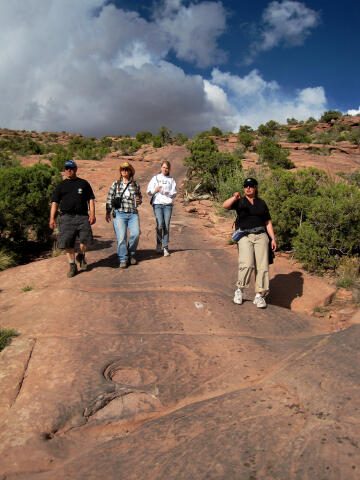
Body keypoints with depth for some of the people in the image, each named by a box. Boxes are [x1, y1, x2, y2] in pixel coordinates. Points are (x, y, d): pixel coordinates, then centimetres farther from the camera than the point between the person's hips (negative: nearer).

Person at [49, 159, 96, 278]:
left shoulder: (84, 183, 16)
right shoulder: (61, 185, 17)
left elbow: (91, 199, 12)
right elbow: (54, 202, 13)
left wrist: (92, 214, -1)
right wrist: (52, 218, 2)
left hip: (82, 216, -1)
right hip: (66, 216, 1)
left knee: (86, 239, -15)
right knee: (67, 242, -5)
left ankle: (81, 256, 16)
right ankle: (72, 266, 11)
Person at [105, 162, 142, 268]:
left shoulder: (135, 185, 13)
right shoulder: (115, 184, 10)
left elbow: (140, 197, 24)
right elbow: (109, 199, 10)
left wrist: (139, 200, 0)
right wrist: (108, 213, 5)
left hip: (133, 214, 1)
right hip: (119, 213, -1)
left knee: (136, 233, -15)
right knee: (121, 237, -10)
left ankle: (131, 254, 10)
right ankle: (123, 259, 2)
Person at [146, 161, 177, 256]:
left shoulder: (171, 180, 15)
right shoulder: (155, 178, 14)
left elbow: (174, 194, 7)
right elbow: (148, 191, 11)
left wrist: (164, 191, -8)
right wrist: (155, 190, -8)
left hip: (168, 204, 1)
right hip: (157, 204, -1)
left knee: (166, 226, -4)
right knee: (160, 225, -15)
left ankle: (165, 247, 5)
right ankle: (159, 244, 7)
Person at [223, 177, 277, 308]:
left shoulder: (261, 203, 17)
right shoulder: (239, 201, 9)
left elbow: (268, 222, 19)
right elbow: (225, 206, -10)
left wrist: (273, 238, 10)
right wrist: (234, 198, -29)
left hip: (260, 235, 3)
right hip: (244, 236, -3)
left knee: (262, 266, -7)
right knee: (247, 264, -20)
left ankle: (259, 295, 2)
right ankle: (239, 290, 1)